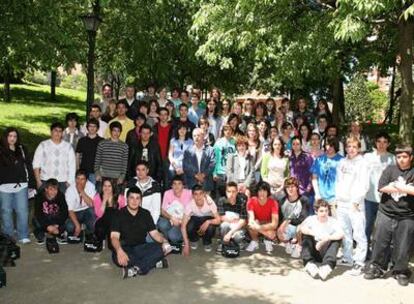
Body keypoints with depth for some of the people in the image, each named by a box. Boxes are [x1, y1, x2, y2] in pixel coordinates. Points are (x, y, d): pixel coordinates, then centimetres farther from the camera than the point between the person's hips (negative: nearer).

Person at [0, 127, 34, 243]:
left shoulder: (22, 149, 10)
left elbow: (28, 167, 10)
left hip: (21, 185, 1)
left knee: (23, 211, -1)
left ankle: (23, 236, 6)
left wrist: (31, 183, 5)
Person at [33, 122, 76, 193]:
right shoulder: (43, 145, 4)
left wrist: (70, 181, 1)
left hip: (63, 183, 1)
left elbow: (72, 166, 7)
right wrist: (38, 181, -3)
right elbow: (36, 164, 3)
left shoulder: (68, 147, 7)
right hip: (45, 182, -1)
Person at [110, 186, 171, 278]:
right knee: (118, 257, -38)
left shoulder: (145, 214, 10)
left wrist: (164, 241, -14)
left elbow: (154, 233, 8)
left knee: (160, 248, -25)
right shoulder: (119, 215, -2)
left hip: (140, 248, 3)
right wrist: (119, 250, -33)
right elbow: (114, 236, -12)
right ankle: (153, 262, -26)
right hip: (124, 249, -3)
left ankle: (136, 269, -35)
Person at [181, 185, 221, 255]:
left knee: (210, 228, -34)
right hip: (195, 218, 1)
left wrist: (208, 222, -47)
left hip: (207, 218, 0)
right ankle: (193, 240, 4)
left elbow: (218, 220, -26)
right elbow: (183, 226, -30)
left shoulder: (210, 202, -30)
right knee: (189, 227, -33)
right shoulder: (190, 204, -30)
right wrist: (186, 244, -36)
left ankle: (207, 243, 2)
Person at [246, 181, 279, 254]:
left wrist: (259, 228, -42)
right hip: (257, 223, 1)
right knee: (250, 225, -34)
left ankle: (267, 241, 6)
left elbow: (275, 224, -32)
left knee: (271, 235, -33)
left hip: (268, 224, 0)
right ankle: (254, 242, -3)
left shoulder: (273, 203, -25)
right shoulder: (251, 201, -22)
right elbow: (250, 219, -29)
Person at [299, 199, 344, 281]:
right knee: (306, 235, -23)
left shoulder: (333, 221, -8)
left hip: (326, 253, 0)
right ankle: (309, 264, -33)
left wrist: (325, 239, -39)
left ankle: (327, 266, -38)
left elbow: (341, 234, -28)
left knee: (337, 239, -25)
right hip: (313, 252, 1)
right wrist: (315, 234, -42)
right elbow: (301, 228, -27)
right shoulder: (311, 219, -6)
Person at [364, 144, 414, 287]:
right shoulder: (390, 169, 5)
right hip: (386, 213, 1)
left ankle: (401, 272, 23)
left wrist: (398, 187, -10)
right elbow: (382, 187, -7)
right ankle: (376, 268, 21)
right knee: (380, 243, 6)